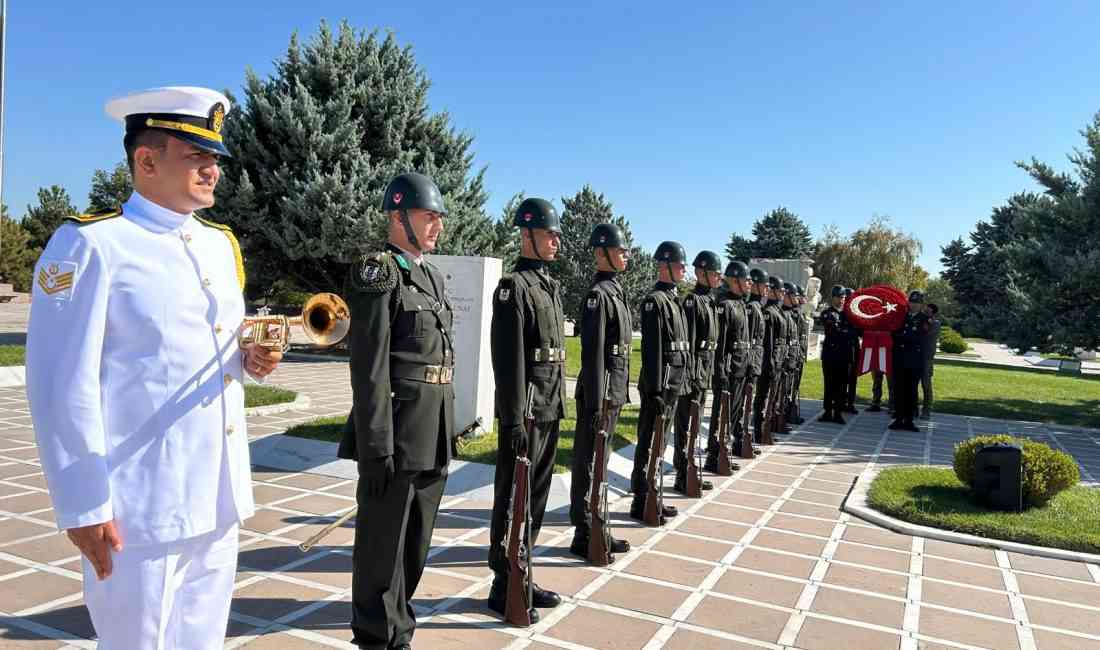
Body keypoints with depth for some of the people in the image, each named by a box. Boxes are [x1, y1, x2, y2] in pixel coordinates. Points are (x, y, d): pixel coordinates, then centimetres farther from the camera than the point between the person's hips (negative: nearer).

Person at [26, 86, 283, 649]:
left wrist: (252, 359, -2)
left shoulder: (221, 244, 11)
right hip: (141, 508, -7)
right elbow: (62, 387, -14)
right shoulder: (88, 245, -11)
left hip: (220, 498, 7)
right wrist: (83, 507, -15)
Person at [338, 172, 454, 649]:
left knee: (416, 539, 18)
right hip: (395, 432, -8)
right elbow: (369, 369, -17)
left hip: (433, 433, 8)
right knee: (383, 542, 6)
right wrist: (376, 447, -20)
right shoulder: (376, 274, -11)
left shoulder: (432, 275, 15)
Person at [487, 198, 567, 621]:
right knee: (512, 497, 2)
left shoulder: (549, 285, 16)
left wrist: (558, 405, 17)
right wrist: (514, 418, -20)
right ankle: (504, 586, 14)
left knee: (536, 495, 15)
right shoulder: (514, 286, -12)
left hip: (550, 409, 9)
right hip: (525, 410, -9)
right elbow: (508, 359, -18)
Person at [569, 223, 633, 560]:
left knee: (598, 461, 15)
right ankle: (584, 535, 9)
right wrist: (596, 402, -21)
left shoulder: (615, 290, 15)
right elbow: (592, 351, -19)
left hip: (615, 391, 9)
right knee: (588, 462, 0)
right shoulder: (598, 294, -14)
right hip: (600, 390, -9)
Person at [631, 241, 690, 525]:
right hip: (659, 382, -9)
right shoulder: (654, 300, -12)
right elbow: (651, 349, -18)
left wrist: (684, 382, 18)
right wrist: (655, 390, -21)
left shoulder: (673, 299, 16)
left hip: (674, 383, 9)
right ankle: (641, 502, 6)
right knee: (649, 443, -2)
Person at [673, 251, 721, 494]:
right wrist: (690, 374, -22)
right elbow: (687, 342, -19)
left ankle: (689, 473, 24)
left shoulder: (709, 301, 15)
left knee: (694, 424, 15)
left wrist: (710, 372, 19)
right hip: (694, 371, -9)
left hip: (705, 371, 9)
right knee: (686, 425, -3)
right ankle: (683, 479, 4)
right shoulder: (691, 301, -13)